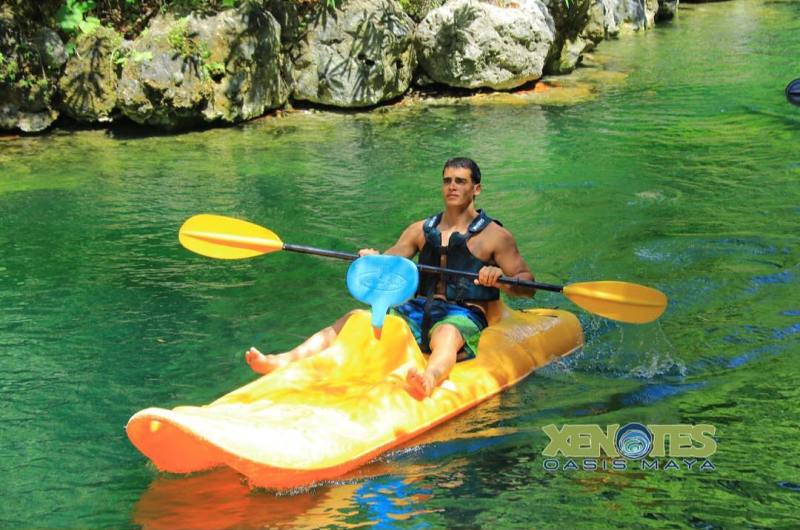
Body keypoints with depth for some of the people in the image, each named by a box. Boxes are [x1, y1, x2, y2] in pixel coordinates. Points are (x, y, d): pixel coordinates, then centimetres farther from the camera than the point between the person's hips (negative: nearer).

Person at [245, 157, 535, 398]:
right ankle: (285, 361, -35)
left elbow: (527, 285, 1)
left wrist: (500, 278, -20)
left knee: (445, 334, -41)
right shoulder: (421, 230, 20)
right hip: (419, 309, 5)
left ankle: (429, 381, -76)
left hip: (465, 317, -5)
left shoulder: (495, 235, 6)